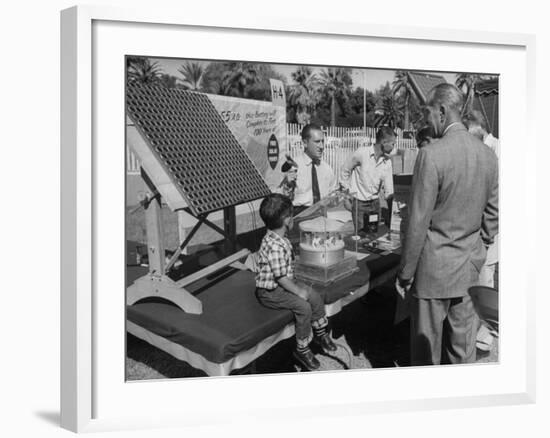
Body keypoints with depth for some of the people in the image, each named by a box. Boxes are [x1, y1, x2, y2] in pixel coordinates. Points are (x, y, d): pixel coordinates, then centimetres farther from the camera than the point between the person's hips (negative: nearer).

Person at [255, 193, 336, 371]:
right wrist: (298, 291, -17)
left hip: (283, 285, 10)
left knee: (315, 297, 6)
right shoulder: (275, 246, -29)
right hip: (270, 293, -10)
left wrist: (297, 285, 9)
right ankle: (302, 349, -5)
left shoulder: (280, 239, 4)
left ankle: (320, 333, 26)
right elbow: (280, 277, -27)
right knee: (303, 306, -22)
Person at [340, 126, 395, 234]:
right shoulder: (361, 153, -15)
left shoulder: (387, 162, -1)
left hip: (375, 202, 4)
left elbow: (388, 190, 1)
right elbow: (345, 170, -1)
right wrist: (347, 188, 1)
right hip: (359, 202, -4)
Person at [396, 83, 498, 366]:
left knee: (426, 346, 10)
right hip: (468, 268, 7)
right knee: (461, 344, 19)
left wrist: (405, 274, -9)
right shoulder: (488, 155, 2)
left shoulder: (431, 155, -20)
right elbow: (492, 216, 9)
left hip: (434, 268, -7)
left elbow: (418, 223, -18)